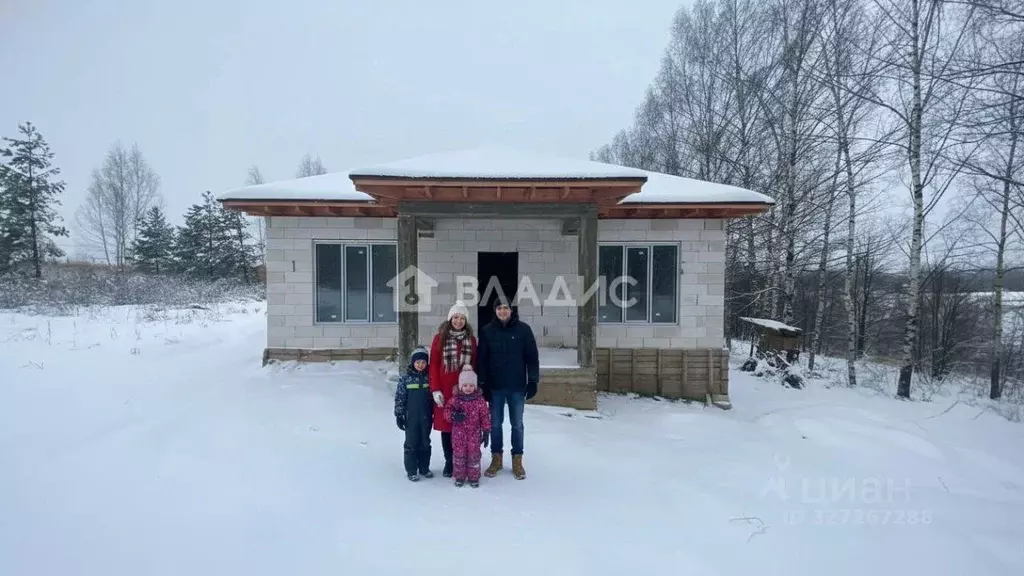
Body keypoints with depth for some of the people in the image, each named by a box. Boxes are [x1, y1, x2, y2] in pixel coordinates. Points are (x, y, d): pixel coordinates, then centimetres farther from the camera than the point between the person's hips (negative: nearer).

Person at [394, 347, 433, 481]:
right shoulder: (405, 378, -8)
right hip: (411, 418, -3)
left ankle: (424, 468, 27)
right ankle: (411, 470, 17)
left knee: (425, 443, 13)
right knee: (411, 444, 6)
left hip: (426, 417, 3)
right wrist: (399, 415, -7)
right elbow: (399, 397, -5)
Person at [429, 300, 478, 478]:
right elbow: (434, 365, 0)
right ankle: (449, 462, 18)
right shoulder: (440, 338, 1)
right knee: (446, 426, 4)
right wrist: (435, 389, -6)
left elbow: (474, 365, 10)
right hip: (444, 391, -1)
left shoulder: (471, 339, 7)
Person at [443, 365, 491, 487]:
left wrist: (486, 432, -3)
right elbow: (447, 410, -1)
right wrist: (453, 415, -24)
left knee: (474, 454, 4)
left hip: (474, 433, -1)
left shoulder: (480, 400, -5)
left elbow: (485, 416, -2)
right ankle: (459, 476, 21)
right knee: (459, 454, 6)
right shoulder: (455, 399, -3)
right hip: (458, 432, 1)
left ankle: (473, 477, 19)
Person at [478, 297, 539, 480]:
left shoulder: (523, 329, -3)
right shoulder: (487, 331, -1)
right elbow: (481, 360, 0)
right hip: (495, 387, 1)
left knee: (517, 424, 9)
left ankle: (517, 460, 21)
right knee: (495, 424, 10)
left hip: (517, 386, 0)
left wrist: (533, 381, -4)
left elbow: (532, 357, -1)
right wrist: (483, 384, -3)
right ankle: (496, 458, 25)